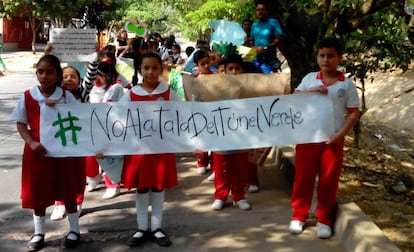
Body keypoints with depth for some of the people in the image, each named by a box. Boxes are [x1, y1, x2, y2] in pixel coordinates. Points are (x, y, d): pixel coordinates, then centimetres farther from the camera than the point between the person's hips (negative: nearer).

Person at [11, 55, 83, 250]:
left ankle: (74, 230, 23)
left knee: (68, 190, 9)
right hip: (38, 151, 1)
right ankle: (38, 233, 23)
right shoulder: (28, 96, -3)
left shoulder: (66, 96, -3)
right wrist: (31, 143, -14)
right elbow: (20, 123, 0)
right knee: (37, 192, 8)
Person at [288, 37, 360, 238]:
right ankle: (298, 216, 19)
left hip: (333, 139, -1)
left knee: (329, 181, 4)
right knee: (303, 177, 6)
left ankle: (324, 220, 16)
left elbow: (353, 112, -1)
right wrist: (310, 91, -12)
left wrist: (341, 134, -12)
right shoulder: (309, 79, 5)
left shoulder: (347, 84, 0)